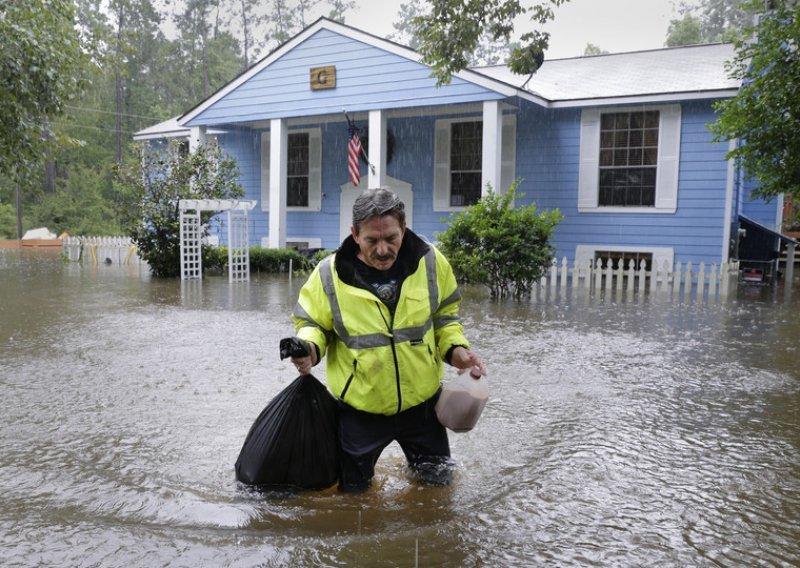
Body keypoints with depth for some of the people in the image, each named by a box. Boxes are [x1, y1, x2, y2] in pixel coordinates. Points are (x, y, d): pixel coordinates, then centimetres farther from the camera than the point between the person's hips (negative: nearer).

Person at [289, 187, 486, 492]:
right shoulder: (329, 274, -15)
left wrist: (456, 348, -8)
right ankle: (361, 460, 44)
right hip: (360, 407, -1)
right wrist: (310, 347, -21)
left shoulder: (431, 262, -10)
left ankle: (417, 460, 51)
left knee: (439, 481, 18)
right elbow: (311, 323, 0)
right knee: (352, 488, 12)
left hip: (422, 401, 2)